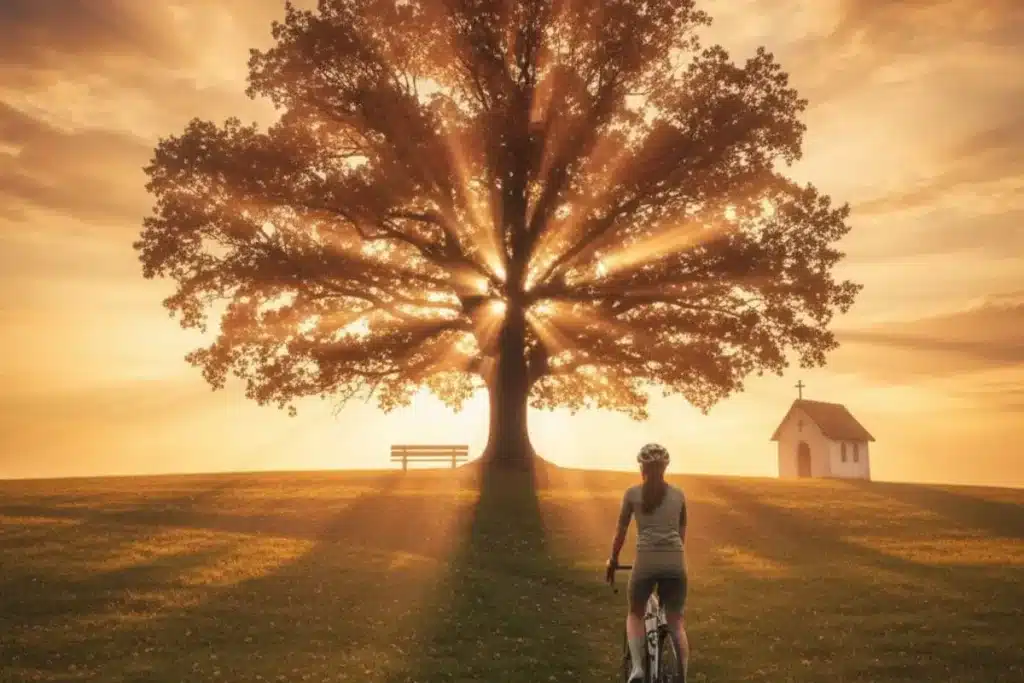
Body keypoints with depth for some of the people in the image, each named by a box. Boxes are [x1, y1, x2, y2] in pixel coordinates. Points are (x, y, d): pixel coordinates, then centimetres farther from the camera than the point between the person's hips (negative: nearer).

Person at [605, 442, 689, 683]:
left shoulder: (632, 493, 6)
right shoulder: (678, 494, 13)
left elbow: (621, 532, 11)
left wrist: (613, 560, 24)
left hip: (646, 561, -2)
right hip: (675, 562, 2)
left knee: (635, 615, 19)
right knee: (676, 622, 14)